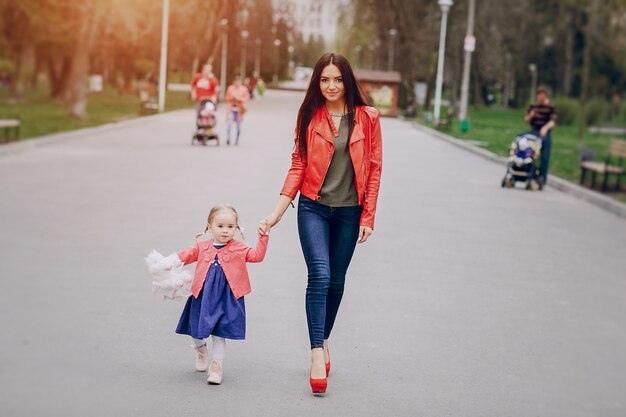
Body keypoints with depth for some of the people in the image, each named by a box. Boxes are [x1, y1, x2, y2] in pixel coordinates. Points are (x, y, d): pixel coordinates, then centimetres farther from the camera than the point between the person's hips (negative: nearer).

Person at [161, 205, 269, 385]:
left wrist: (263, 238, -13)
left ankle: (217, 365, 10)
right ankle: (200, 348, 44)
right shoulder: (202, 247, 7)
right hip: (202, 296, 2)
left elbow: (256, 255, -4)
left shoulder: (238, 248, 5)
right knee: (196, 330, 10)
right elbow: (185, 255, 2)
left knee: (219, 332, -2)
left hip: (226, 298, -2)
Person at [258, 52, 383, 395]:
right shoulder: (309, 117, 1)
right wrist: (277, 212, -3)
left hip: (348, 212, 1)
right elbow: (298, 166, 3)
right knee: (320, 276, -14)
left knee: (336, 281, 10)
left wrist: (368, 217, -2)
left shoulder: (367, 118, -1)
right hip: (314, 208, -1)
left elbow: (374, 169, 1)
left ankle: (324, 339, 30)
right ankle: (318, 354, -13)